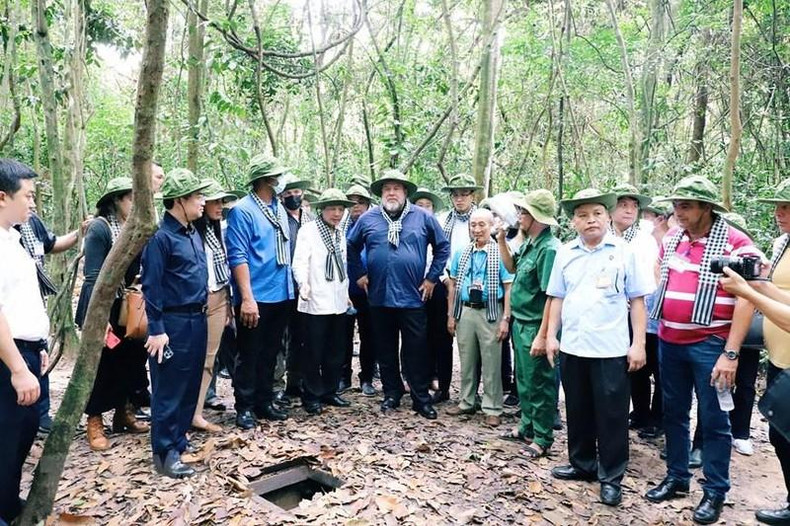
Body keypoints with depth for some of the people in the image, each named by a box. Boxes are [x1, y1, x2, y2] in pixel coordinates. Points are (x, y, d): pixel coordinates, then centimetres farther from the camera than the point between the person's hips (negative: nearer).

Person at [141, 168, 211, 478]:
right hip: (173, 322, -8)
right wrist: (156, 329, -16)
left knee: (191, 385, 16)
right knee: (169, 389, 1)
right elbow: (152, 287, -15)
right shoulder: (160, 237, -14)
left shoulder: (193, 233, 11)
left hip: (197, 319, 8)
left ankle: (179, 439, 30)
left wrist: (201, 313, 17)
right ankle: (165, 453, 11)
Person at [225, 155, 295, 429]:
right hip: (255, 298, -7)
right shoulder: (242, 210, -12)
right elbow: (238, 257, -17)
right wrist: (247, 297, -22)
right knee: (249, 355, 5)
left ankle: (264, 402, 28)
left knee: (270, 353, 16)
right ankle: (245, 407, 18)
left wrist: (289, 285, 15)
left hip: (281, 295, 7)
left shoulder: (279, 209, 11)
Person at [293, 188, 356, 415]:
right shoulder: (308, 230, -5)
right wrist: (303, 283, -31)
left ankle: (329, 391, 25)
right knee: (314, 352, 1)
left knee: (336, 351, 12)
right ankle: (311, 396, 13)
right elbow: (300, 262, -14)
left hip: (338, 302, 7)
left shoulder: (340, 234, 16)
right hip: (315, 302, -7)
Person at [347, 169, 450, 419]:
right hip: (379, 296, 2)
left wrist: (432, 278, 3)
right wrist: (359, 274, 8)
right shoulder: (368, 218, 4)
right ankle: (392, 394, 27)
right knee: (386, 350, 12)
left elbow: (443, 247, 6)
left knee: (416, 350, 3)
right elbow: (352, 247, 15)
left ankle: (421, 398, 16)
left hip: (412, 296, -2)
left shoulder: (423, 218, -1)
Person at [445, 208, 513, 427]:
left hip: (490, 313, -4)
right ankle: (466, 403, 27)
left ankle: (492, 409, 14)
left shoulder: (501, 254, -5)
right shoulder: (461, 254, 8)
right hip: (465, 312, 4)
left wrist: (505, 319, -11)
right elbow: (452, 285, 12)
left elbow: (508, 288, -7)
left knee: (491, 364, 2)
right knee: (467, 361, 13)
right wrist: (451, 315, 8)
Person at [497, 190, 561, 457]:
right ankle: (527, 427, 37)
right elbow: (512, 267, 23)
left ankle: (542, 439, 20)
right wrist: (502, 240, 11)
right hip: (521, 323, 9)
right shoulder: (529, 244, 6)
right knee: (524, 380, 21)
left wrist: (542, 335, -25)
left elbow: (552, 296, -24)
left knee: (539, 384, 5)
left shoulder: (549, 249, -22)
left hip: (536, 327, -9)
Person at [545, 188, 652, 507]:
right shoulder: (565, 253, 6)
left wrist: (639, 344, -6)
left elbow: (637, 300, -2)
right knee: (578, 410, 16)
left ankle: (611, 477, 19)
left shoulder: (624, 252, -3)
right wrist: (551, 335, 5)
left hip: (611, 348, -3)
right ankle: (582, 464, 33)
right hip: (572, 347, 4)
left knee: (611, 415, 5)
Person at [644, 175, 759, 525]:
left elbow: (746, 301, -13)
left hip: (709, 345, -5)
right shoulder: (671, 239, 7)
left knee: (713, 420, 5)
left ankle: (715, 492, 21)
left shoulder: (735, 243, -11)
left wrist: (731, 353, -17)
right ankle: (676, 478, 30)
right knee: (673, 413, 15)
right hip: (669, 341, 6)